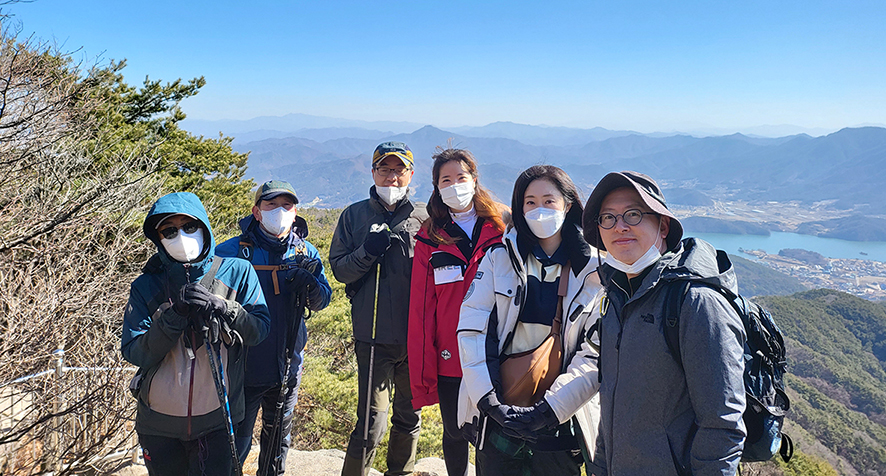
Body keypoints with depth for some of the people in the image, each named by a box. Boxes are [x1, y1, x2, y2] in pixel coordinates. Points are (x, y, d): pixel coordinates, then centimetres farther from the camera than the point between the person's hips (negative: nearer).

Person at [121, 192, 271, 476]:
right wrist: (174, 316, -22)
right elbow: (134, 353, -9)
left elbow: (259, 329, -9)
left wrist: (221, 308, -25)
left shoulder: (237, 273, -4)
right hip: (159, 422, 2)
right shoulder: (146, 287, -3)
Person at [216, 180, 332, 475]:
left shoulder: (305, 253, 1)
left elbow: (322, 301, 1)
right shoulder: (231, 252, -9)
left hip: (288, 364, 4)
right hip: (244, 368, -4)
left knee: (279, 437, 22)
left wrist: (309, 283, -20)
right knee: (236, 442, 1)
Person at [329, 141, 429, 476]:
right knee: (371, 423, -6)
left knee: (409, 417, 17)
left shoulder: (424, 217, 5)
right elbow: (339, 269, 3)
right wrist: (367, 252, -14)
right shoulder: (354, 215, 5)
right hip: (373, 336, -2)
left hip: (416, 336, 2)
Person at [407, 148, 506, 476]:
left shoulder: (501, 230, 1)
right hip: (449, 359, 1)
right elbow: (421, 308, 1)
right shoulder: (430, 240, 3)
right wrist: (422, 372, -2)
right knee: (455, 433, 13)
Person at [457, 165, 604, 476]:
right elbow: (471, 329, -6)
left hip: (561, 424, -1)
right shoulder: (499, 258, 0)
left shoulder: (593, 271, -3)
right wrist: (490, 401, -15)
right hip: (495, 417, 1)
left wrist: (550, 409, -17)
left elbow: (596, 354, -8)